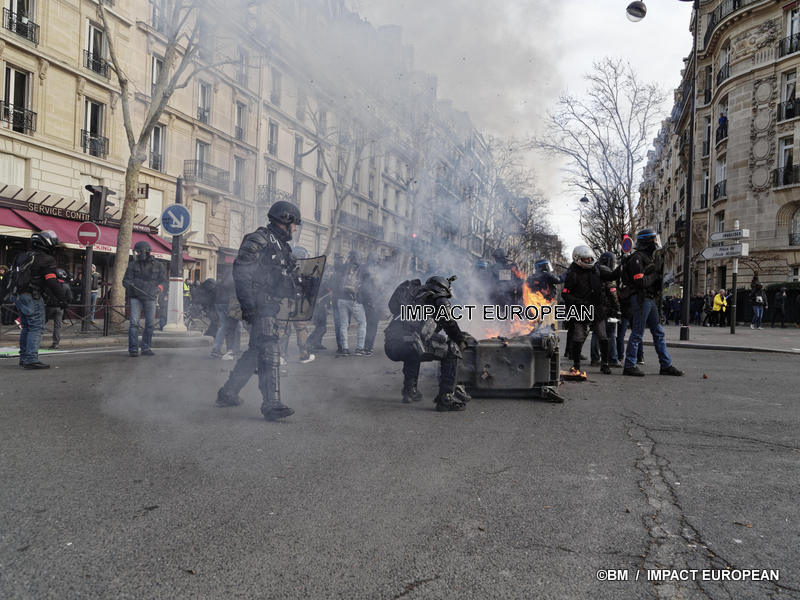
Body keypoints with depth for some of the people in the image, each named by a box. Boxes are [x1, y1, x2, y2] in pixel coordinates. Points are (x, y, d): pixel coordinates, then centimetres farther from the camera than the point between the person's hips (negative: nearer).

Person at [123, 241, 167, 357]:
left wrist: (158, 288, -14)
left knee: (150, 324, 1)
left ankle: (146, 348, 11)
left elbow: (164, 281, 7)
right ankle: (133, 349, -7)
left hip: (150, 298, 1)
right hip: (136, 297, -1)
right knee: (134, 322, -9)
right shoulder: (132, 265, 9)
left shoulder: (158, 266, 8)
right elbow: (125, 280, 6)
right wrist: (129, 284, -17)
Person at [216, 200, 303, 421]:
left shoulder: (282, 246, 21)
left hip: (270, 307, 10)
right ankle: (272, 405, -19)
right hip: (260, 306, -10)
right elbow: (241, 270, -18)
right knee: (270, 351, -16)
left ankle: (227, 394, 28)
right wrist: (248, 305, -23)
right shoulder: (259, 240, -8)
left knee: (256, 351, 16)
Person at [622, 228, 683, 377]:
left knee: (658, 332, 12)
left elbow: (658, 274, 18)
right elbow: (641, 282, -22)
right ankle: (629, 366, 1)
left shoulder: (652, 257, 17)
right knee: (637, 333, -5)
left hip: (650, 299, 10)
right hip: (641, 299, -10)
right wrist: (654, 276, -8)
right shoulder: (637, 258, -14)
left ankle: (666, 365, 19)